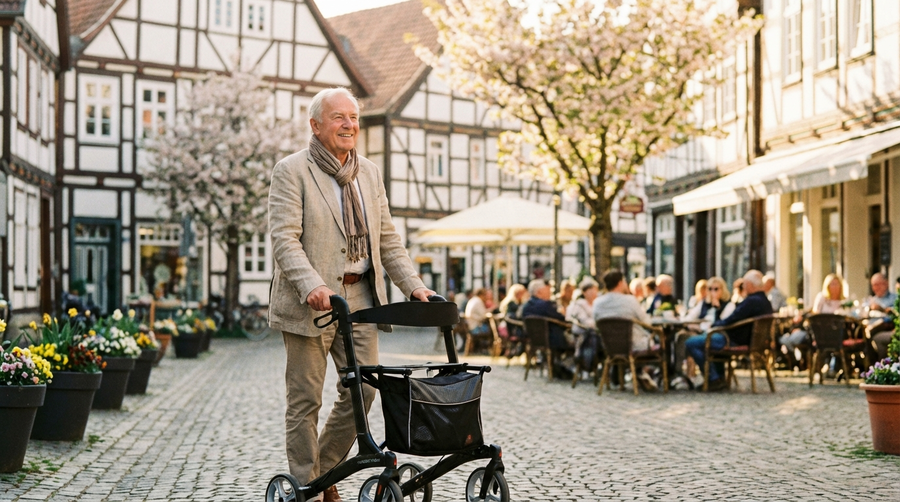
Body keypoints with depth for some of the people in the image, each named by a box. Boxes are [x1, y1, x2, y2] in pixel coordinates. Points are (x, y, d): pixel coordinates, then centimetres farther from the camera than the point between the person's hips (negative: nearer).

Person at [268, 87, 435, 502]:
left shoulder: (369, 173, 15)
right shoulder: (291, 170, -4)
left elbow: (387, 239, 17)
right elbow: (284, 238, -14)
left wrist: (413, 285, 5)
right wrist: (312, 285, -29)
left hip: (360, 297, 6)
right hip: (311, 300, -6)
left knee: (362, 389, 4)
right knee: (305, 400, 1)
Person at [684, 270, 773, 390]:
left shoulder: (751, 301, -24)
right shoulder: (765, 301, 8)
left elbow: (730, 321, -23)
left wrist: (714, 325, -5)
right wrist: (717, 324, 9)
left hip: (735, 342, -11)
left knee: (690, 343, -10)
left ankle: (714, 379, -5)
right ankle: (719, 375, 28)